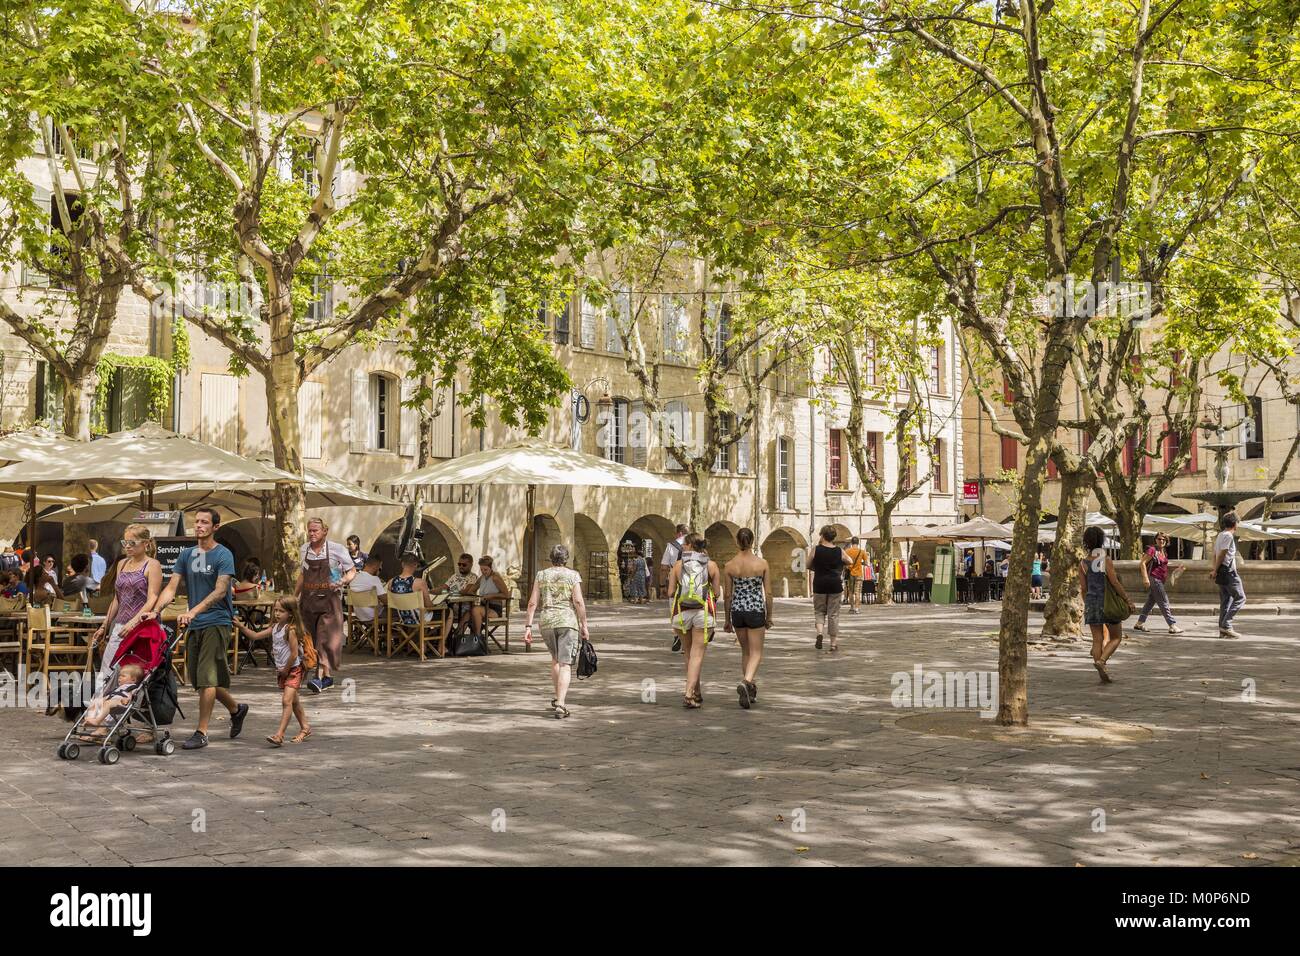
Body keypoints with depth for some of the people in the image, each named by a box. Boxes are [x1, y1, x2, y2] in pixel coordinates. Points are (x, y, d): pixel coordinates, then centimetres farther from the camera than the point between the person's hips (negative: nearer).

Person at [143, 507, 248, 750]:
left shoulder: (223, 555, -8)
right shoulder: (186, 555, 11)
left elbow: (220, 591, -18)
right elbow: (171, 587, 5)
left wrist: (193, 611, -29)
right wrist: (155, 610, -11)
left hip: (217, 623, -7)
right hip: (194, 625, 7)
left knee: (207, 678, -9)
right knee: (200, 678, 12)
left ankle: (201, 732, -3)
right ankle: (236, 709, 33)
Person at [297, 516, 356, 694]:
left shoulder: (336, 549, -5)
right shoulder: (305, 549, 10)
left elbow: (352, 571, 1)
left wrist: (341, 582, -18)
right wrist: (295, 596, 19)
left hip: (329, 599, -5)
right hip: (309, 599, 5)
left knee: (326, 639, -14)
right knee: (313, 639, 7)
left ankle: (320, 677, -22)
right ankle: (327, 677, 17)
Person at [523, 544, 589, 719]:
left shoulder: (541, 575, 8)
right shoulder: (573, 575, 0)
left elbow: (533, 602, 3)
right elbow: (578, 601, -8)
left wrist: (528, 625, 5)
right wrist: (584, 625, -3)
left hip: (547, 621, 3)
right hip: (568, 621, -3)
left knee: (555, 659, 25)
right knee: (565, 664, -5)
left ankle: (557, 698, 28)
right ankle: (560, 705, -17)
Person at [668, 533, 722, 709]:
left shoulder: (678, 566, 2)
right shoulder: (711, 566, 2)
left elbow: (670, 592, -1)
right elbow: (717, 593, 1)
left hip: (681, 613, 1)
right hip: (703, 613, -1)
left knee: (689, 653, 16)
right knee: (697, 655, -2)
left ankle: (696, 693, 25)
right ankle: (689, 694, -17)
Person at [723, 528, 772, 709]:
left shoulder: (729, 566, -4)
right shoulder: (762, 564, -7)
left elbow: (728, 595, 1)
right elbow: (768, 593, -4)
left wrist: (728, 619, 11)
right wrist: (769, 616, 8)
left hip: (737, 610, 2)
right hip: (756, 610, -2)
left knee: (745, 650, 20)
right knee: (756, 653, 3)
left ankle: (751, 689, 25)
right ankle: (746, 683, -22)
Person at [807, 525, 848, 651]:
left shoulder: (815, 550, -7)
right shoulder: (839, 552, -3)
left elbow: (809, 566, 6)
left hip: (819, 585, -1)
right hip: (835, 584, 1)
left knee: (819, 611, 14)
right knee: (833, 614, 6)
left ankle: (820, 632, -13)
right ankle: (834, 643, 8)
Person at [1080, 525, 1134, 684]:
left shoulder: (1083, 563, 2)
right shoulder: (1106, 559, -11)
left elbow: (1083, 588, 5)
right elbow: (1115, 583, -13)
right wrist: (1127, 599, -5)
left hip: (1091, 602, 4)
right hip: (1108, 602, -4)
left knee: (1098, 639, 8)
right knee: (1116, 637, 9)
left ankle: (1103, 674, 6)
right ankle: (1101, 661, -13)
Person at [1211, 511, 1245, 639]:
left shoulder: (1220, 535, 17)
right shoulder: (1228, 536, -12)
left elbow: (1216, 555, 15)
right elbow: (1221, 554, -17)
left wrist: (1214, 569, 12)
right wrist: (1215, 570, -15)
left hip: (1221, 571, 10)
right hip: (1229, 571, -10)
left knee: (1226, 600, 10)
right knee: (1240, 597, -6)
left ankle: (1223, 630, 8)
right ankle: (1226, 625, -12)